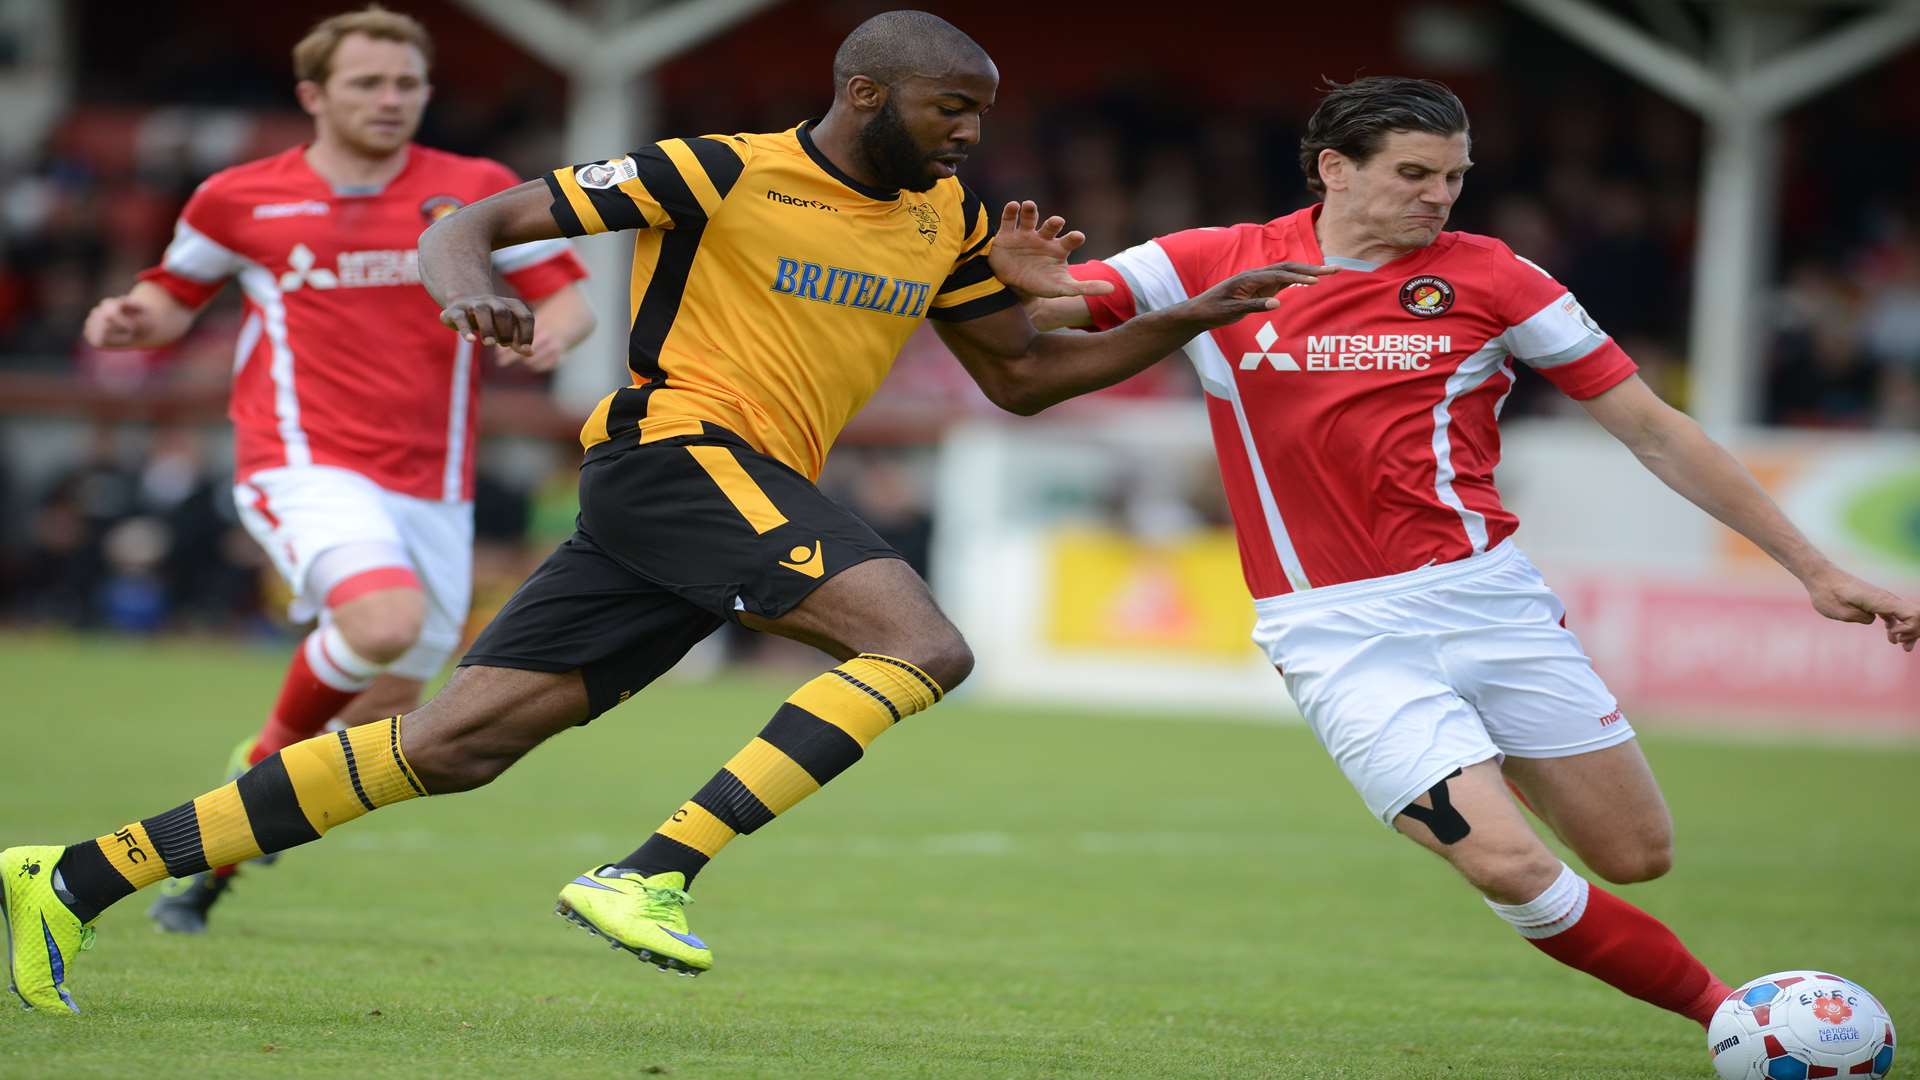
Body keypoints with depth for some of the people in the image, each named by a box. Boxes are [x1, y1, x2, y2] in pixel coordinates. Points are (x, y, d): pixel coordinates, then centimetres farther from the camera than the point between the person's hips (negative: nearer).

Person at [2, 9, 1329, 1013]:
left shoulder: (948, 218, 14)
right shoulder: (718, 172, -6)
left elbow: (1024, 374, 24)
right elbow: (475, 221, -2)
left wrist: (1188, 319, 12)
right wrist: (466, 281, -26)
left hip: (755, 489, 7)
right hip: (682, 441, -7)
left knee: (453, 744, 0)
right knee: (923, 644, -24)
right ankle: (651, 874, -29)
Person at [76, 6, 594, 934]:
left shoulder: (478, 193, 6)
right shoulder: (241, 198, 5)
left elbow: (567, 298, 8)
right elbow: (178, 295, 19)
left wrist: (551, 334, -16)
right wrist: (135, 317, -4)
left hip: (431, 489, 4)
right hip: (308, 467, -4)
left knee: (381, 720, 7)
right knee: (385, 622, -33)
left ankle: (208, 868, 29)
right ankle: (274, 749, -3)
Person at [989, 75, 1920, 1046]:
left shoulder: (1488, 278, 1)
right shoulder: (1213, 267, 0)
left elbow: (1652, 429, 4)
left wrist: (1813, 568, 1)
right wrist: (1029, 281, -24)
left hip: (1486, 596, 2)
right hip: (1339, 632, -2)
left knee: (1637, 855, 0)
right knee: (1513, 868, -18)